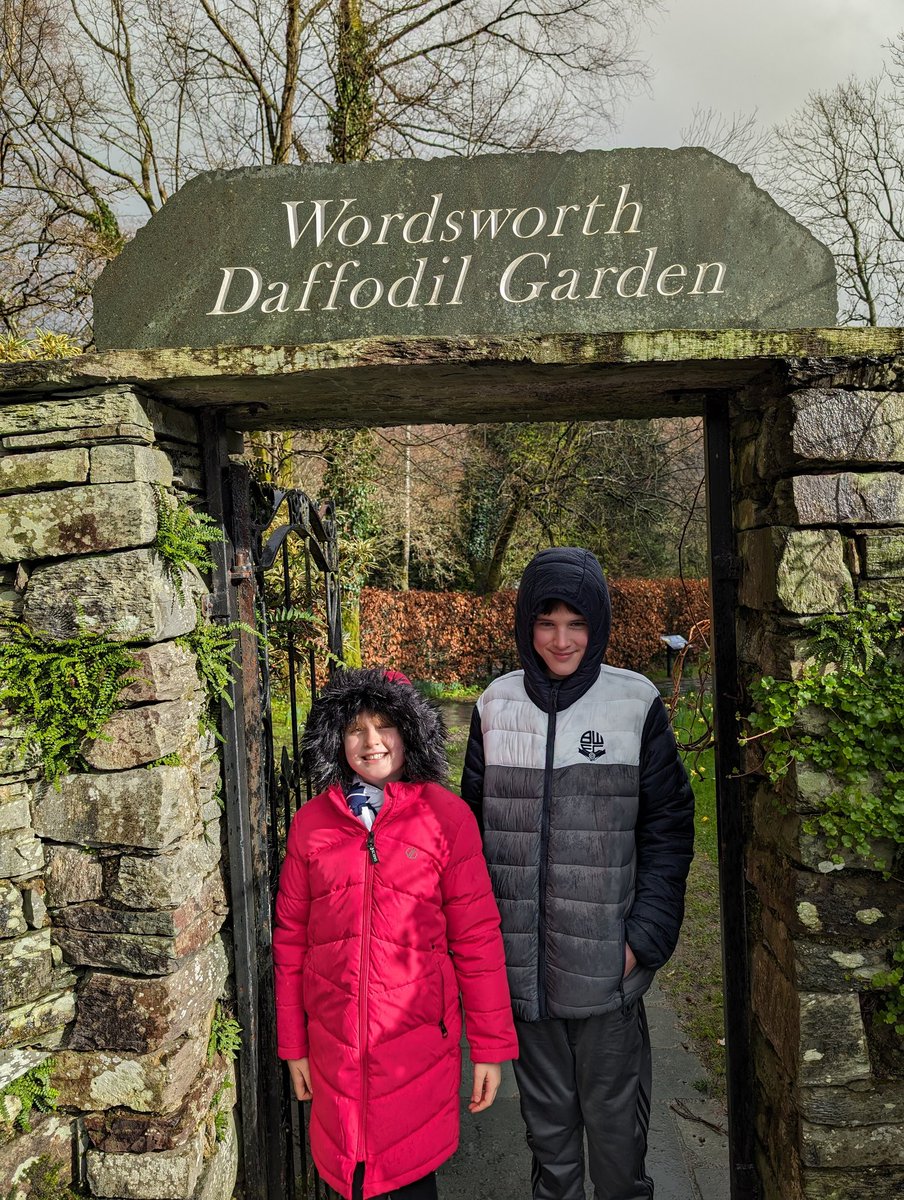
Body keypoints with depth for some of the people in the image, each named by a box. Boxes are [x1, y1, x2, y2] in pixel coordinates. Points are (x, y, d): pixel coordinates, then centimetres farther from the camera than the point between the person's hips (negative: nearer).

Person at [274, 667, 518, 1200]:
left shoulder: (447, 815, -8)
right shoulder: (312, 822, -1)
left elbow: (477, 937, -5)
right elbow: (291, 938, 6)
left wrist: (491, 1045, -4)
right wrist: (293, 1044, 9)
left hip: (419, 1039, -2)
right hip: (334, 1042, 2)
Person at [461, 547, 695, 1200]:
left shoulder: (637, 704, -6)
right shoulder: (496, 705, 1)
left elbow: (668, 829, -3)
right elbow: (475, 824, 7)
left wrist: (644, 937, -10)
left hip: (606, 958, -2)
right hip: (522, 955, 3)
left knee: (615, 1116, 12)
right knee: (546, 1112, 19)